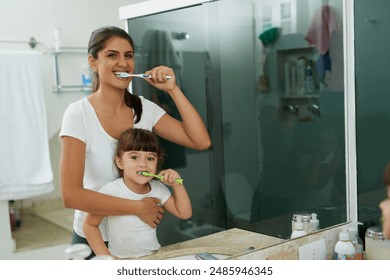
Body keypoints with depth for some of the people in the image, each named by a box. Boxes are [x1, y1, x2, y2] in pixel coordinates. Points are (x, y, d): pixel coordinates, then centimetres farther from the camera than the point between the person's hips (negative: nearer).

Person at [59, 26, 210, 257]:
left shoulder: (145, 109, -3)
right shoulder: (79, 114, -17)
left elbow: (201, 141, -11)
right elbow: (71, 195, -23)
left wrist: (172, 89, -14)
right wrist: (138, 207, -23)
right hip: (94, 240, -4)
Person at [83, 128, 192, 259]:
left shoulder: (158, 188, -2)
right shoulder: (111, 191, -19)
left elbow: (184, 214, 3)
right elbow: (90, 225, -10)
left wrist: (177, 185, -9)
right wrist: (106, 257, -17)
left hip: (154, 255, 6)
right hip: (121, 260, -5)